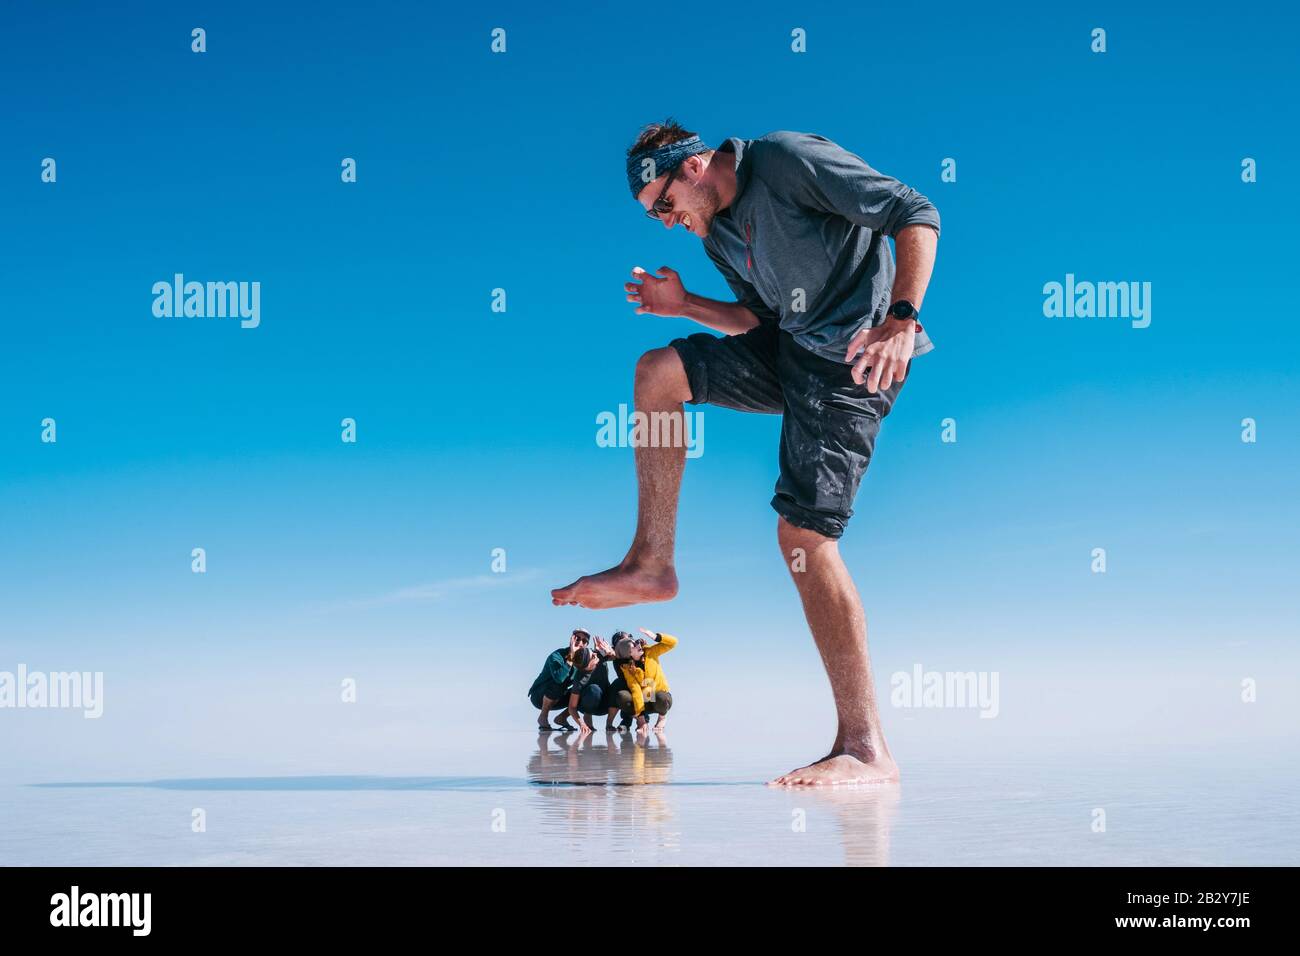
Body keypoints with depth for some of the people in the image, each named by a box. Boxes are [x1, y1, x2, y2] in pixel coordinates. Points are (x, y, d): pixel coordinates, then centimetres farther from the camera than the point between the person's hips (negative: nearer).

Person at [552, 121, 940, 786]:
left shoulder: (788, 160, -11)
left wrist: (901, 319, -27)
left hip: (851, 362, -9)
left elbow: (916, 214, -15)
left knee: (803, 533, -17)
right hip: (788, 348, 9)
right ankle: (651, 565, 9)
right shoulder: (716, 232, 15)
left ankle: (866, 748, -16)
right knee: (658, 372, 4)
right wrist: (685, 305, 9)